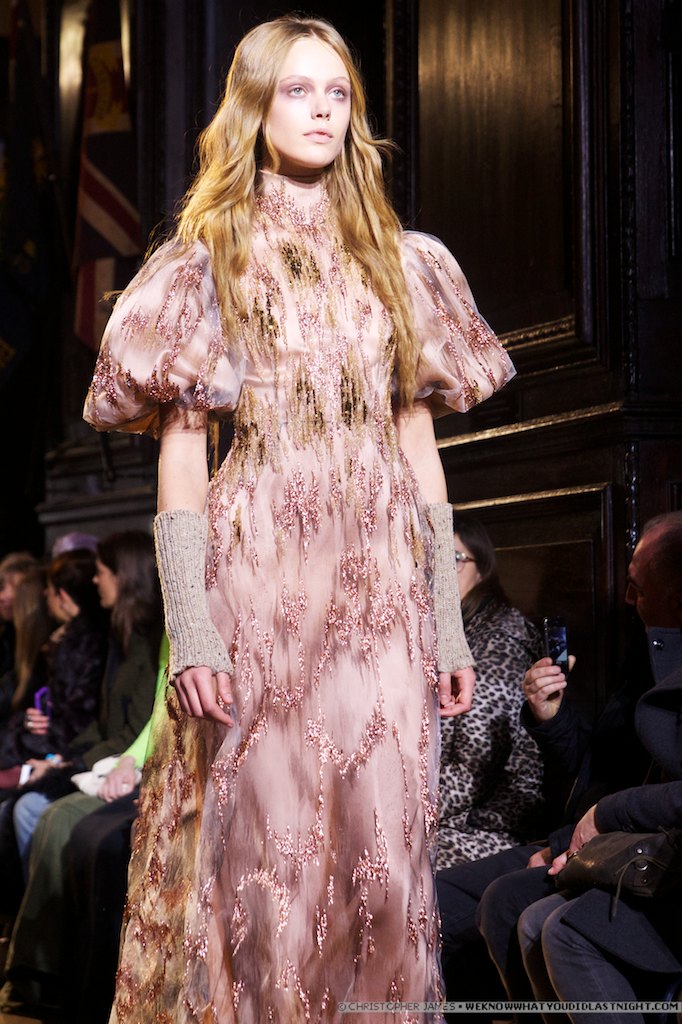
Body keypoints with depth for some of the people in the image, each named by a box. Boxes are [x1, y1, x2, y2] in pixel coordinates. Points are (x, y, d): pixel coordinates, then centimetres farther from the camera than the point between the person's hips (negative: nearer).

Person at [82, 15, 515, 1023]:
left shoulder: (402, 262, 13)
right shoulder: (204, 261, 5)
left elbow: (420, 445, 12)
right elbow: (179, 450, -2)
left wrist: (451, 624, 7)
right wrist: (190, 629, -12)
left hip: (382, 588, 3)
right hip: (257, 578, -2)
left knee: (384, 844, 1)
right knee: (261, 843, 0)